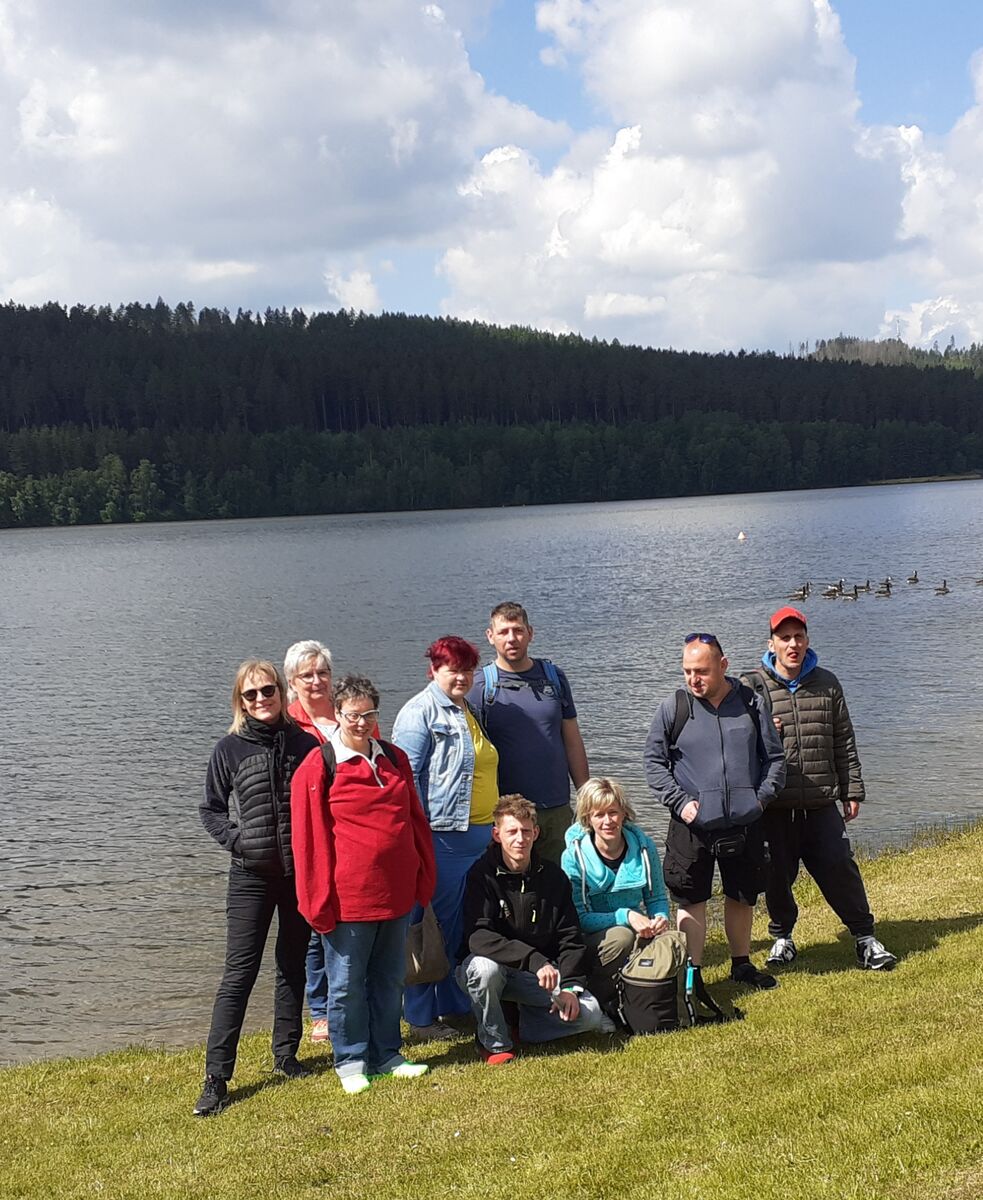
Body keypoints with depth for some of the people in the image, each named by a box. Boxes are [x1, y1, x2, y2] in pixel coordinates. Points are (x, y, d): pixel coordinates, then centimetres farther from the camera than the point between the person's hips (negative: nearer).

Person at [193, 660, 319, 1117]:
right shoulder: (229, 749, -3)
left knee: (293, 966, 13)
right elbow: (210, 809, 4)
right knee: (239, 973, -5)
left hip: (301, 872, 2)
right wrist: (235, 839, -11)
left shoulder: (305, 743, 0)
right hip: (251, 875, -2)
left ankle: (286, 1054, 28)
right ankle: (216, 1078, -3)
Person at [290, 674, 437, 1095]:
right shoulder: (317, 768, -9)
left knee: (390, 978, 16)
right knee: (347, 983, 6)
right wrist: (319, 901, -12)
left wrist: (424, 878, 10)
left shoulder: (395, 758, 9)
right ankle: (350, 1061, 21)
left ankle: (386, 1054, 29)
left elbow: (416, 820, 14)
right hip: (348, 898, -5)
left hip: (396, 893, 6)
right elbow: (308, 838, -10)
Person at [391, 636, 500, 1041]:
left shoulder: (470, 712, 19)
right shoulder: (420, 712, -7)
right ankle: (421, 1016, 7)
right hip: (443, 837, -8)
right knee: (434, 927, -2)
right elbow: (407, 777, -13)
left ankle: (456, 1004, 24)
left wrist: (497, 825, 25)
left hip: (480, 836, 8)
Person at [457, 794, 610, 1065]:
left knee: (589, 1013, -17)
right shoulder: (482, 875, -15)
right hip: (491, 965, -3)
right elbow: (477, 936, -29)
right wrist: (534, 959, -39)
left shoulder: (553, 877, -1)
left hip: (538, 973, 3)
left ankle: (516, 1027, 4)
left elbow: (570, 938, 2)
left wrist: (570, 987, -13)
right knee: (485, 967, -39)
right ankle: (494, 1042, -12)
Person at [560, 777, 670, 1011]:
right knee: (622, 938, -35)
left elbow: (657, 898, 8)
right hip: (590, 939, -3)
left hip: (636, 930, 3)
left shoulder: (643, 845, -3)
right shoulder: (574, 856, -13)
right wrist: (625, 916, -26)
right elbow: (578, 919, -15)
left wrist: (660, 918, -15)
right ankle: (595, 999, -11)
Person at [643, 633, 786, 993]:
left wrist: (762, 796, -2)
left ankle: (741, 964, 34)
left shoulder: (750, 704, 2)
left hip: (745, 824, 2)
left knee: (742, 896, 16)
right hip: (692, 827, -2)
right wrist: (679, 802, -9)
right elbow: (653, 761, 1)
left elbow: (774, 757, 10)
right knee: (691, 900, 2)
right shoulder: (672, 709, -4)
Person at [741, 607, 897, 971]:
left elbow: (844, 742, 13)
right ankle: (782, 937, 28)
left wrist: (852, 791, 11)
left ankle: (865, 937, 13)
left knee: (840, 868, -1)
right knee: (776, 876, 8)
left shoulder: (827, 684, 9)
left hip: (822, 804, 1)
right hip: (774, 807, -1)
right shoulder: (752, 686, -1)